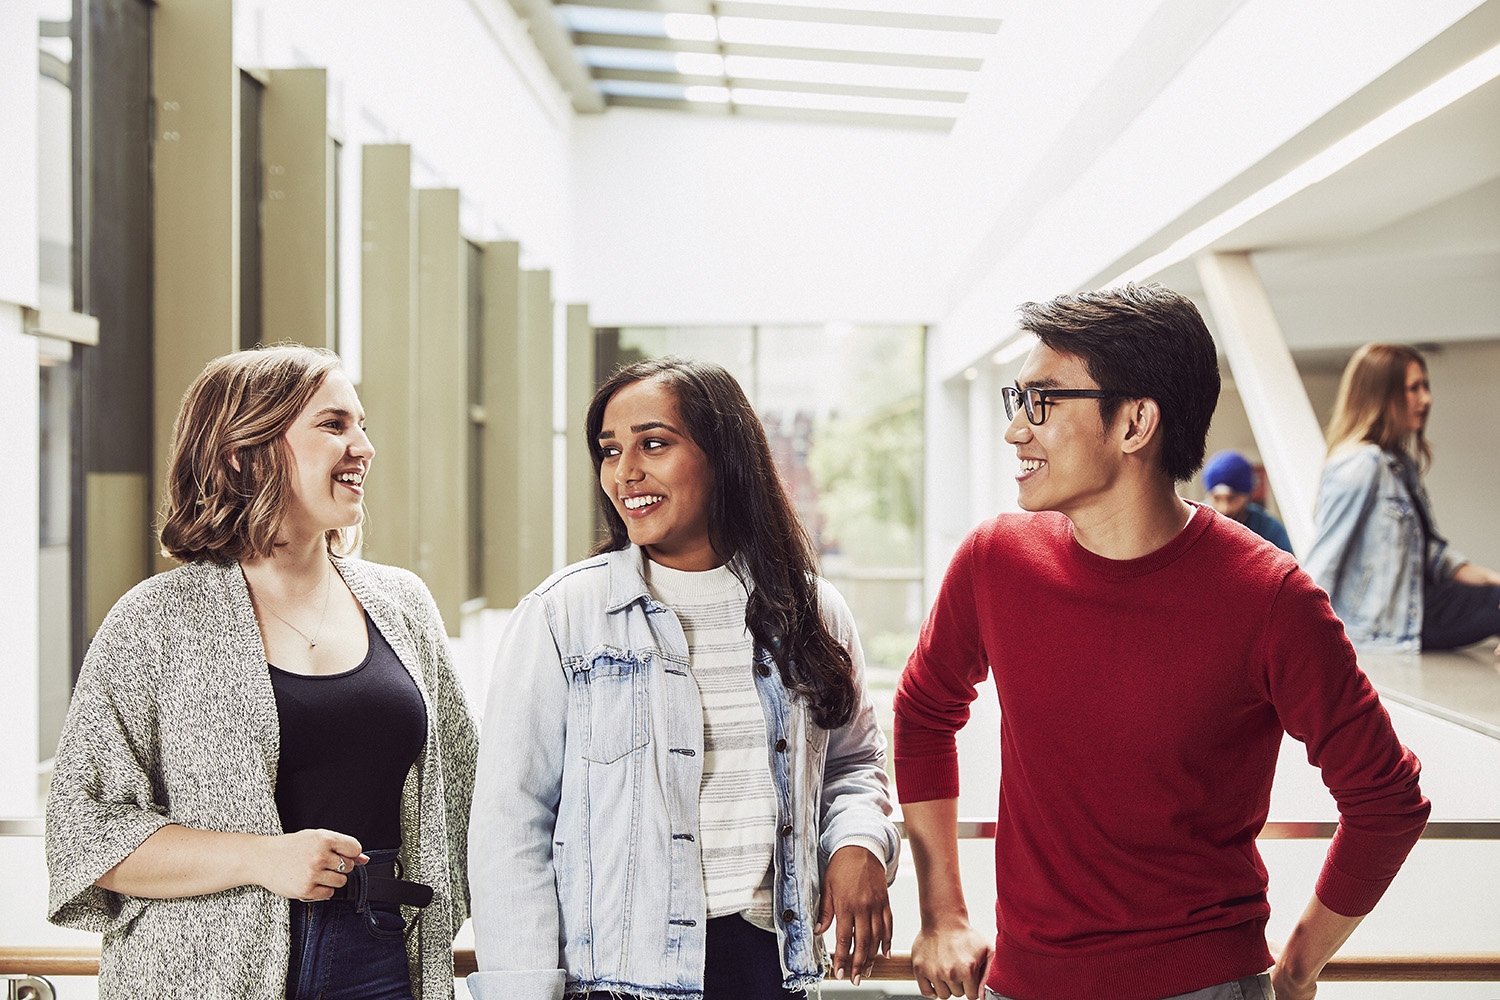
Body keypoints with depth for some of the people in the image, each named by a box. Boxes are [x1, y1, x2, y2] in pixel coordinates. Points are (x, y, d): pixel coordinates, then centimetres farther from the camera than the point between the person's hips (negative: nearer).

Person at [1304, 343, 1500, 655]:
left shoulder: (1402, 464, 14)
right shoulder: (1362, 465, -17)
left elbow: (1429, 549, 15)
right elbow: (1323, 559, -17)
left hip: (1414, 604, 10)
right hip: (1381, 628, -10)